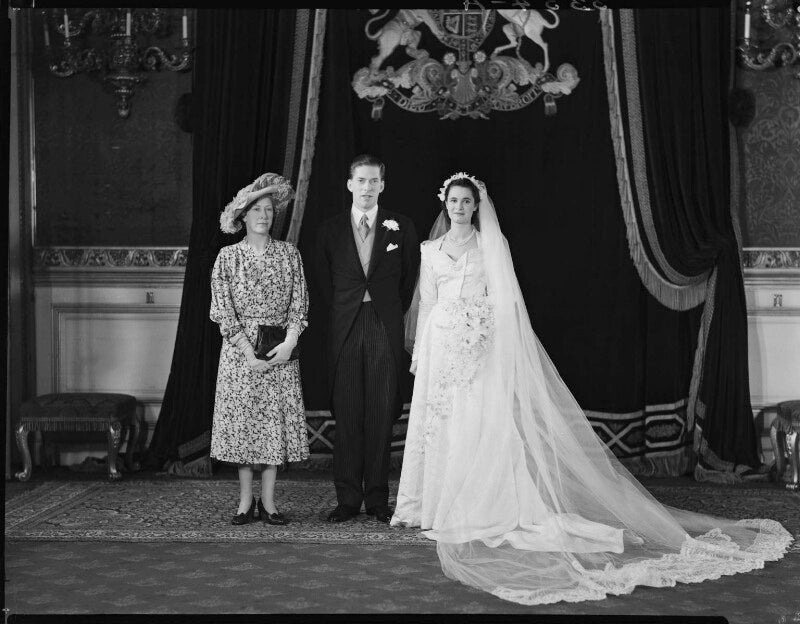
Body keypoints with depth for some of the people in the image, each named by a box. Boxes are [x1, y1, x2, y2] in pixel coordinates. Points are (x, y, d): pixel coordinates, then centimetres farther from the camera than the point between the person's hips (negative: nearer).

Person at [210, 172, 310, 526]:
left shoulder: (289, 254, 6)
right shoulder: (228, 257, 1)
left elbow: (299, 303, 3)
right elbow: (223, 311, -4)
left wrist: (289, 343, -11)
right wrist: (249, 352, -12)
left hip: (281, 350, 1)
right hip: (240, 349, -1)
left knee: (276, 421, 1)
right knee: (242, 420, 1)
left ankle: (268, 502, 8)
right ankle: (245, 502, 10)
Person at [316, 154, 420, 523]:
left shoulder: (401, 228, 6)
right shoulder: (330, 230, 7)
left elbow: (409, 278, 14)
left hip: (385, 329, 0)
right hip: (345, 330, 1)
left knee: (381, 416, 1)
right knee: (347, 416, 1)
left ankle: (378, 498, 8)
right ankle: (347, 499, 7)